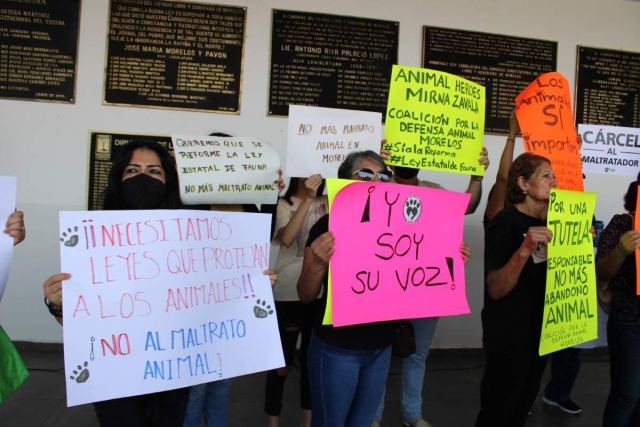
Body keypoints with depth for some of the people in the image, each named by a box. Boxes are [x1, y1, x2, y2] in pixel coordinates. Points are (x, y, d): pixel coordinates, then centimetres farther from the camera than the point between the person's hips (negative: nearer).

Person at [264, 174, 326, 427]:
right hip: (287, 294, -3)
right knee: (283, 361, 4)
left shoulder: (329, 204, 7)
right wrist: (306, 199, -25)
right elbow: (286, 239, -21)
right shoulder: (283, 205, -4)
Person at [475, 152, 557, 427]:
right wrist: (524, 250, -38)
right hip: (508, 339, -8)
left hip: (540, 333, 8)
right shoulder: (505, 221, -18)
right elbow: (496, 290, -24)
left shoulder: (548, 221, 6)